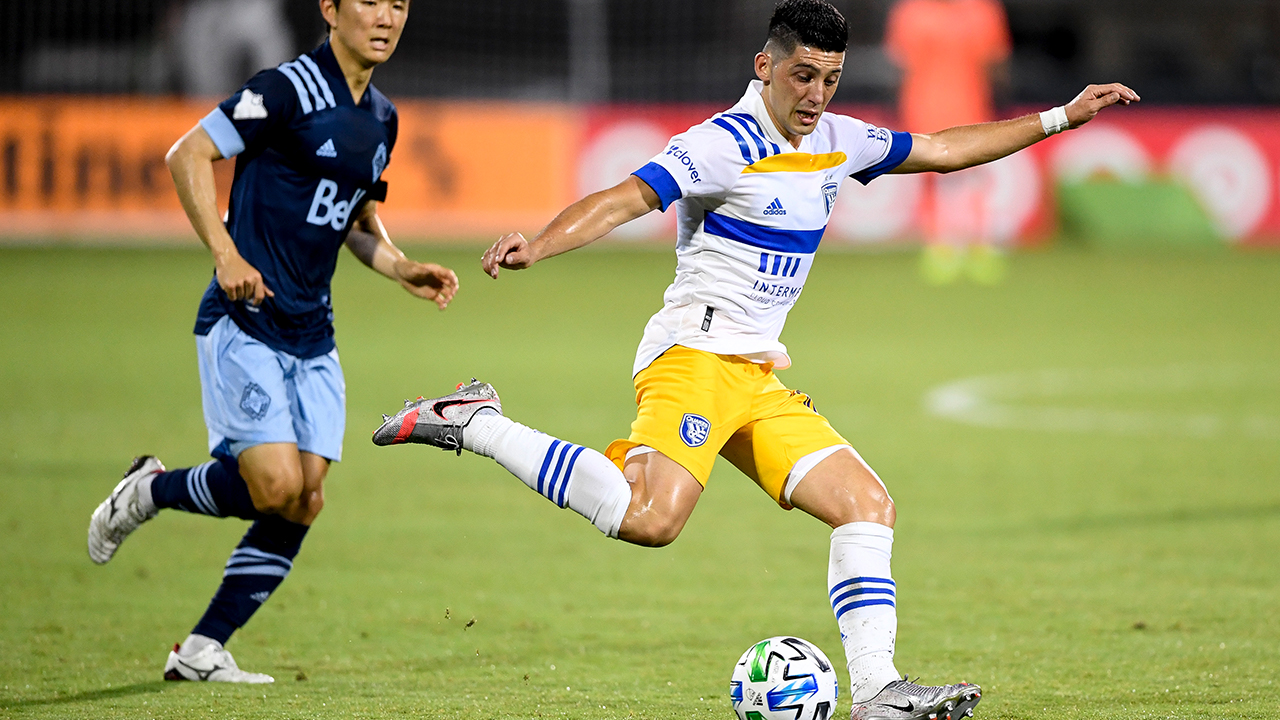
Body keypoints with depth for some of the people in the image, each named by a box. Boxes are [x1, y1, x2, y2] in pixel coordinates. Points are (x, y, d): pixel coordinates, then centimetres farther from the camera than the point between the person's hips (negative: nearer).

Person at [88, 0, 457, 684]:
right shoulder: (289, 89, -12)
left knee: (305, 501, -1)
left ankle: (201, 650, 8)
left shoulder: (381, 118, 13)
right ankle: (150, 491, 9)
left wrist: (404, 270, 9)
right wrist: (225, 254, -19)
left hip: (312, 334, 8)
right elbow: (188, 154, -11)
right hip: (244, 321, -8)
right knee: (276, 487, -18)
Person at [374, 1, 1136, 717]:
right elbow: (623, 200, -21)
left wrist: (1058, 119, 26)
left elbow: (942, 149, 27)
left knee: (868, 505, 1)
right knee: (652, 518, -29)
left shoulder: (836, 141, 14)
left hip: (758, 378, 9)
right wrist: (533, 248, -37)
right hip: (695, 356, -9)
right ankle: (476, 424, -18)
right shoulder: (725, 144, -12)